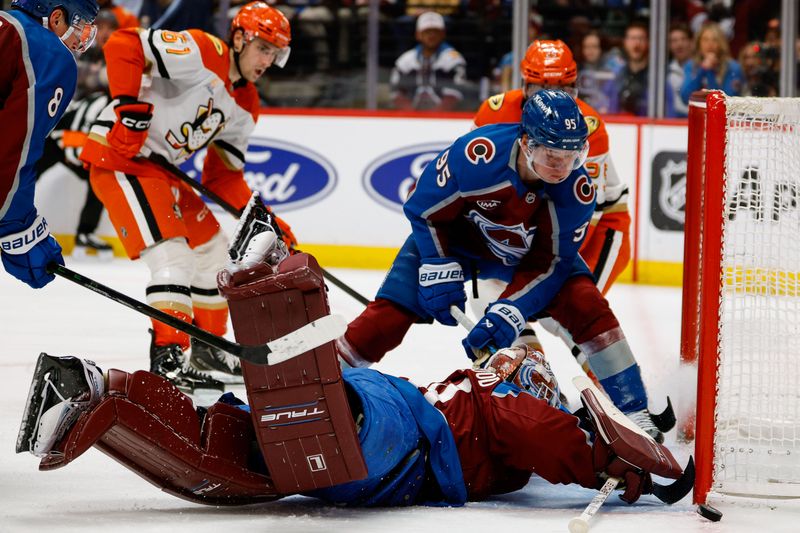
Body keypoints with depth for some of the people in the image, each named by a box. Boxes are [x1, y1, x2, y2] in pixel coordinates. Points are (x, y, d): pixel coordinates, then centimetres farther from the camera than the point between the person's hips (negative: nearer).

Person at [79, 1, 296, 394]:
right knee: (173, 256, -20)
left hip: (162, 169, 10)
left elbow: (223, 177, 14)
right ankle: (168, 359, -19)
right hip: (119, 158, -10)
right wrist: (130, 107, -30)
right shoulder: (203, 52, -17)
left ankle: (207, 353, 30)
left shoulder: (245, 108, 10)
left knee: (211, 250, 17)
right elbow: (123, 45, -25)